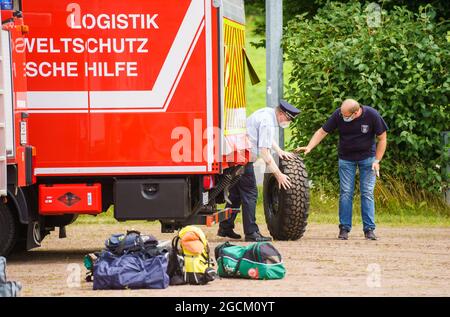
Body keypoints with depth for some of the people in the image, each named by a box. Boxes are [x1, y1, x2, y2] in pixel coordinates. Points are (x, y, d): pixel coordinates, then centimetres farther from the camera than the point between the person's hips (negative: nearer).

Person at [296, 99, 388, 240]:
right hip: (346, 158, 1)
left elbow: (382, 138, -9)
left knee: (367, 193, -5)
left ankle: (369, 229, -1)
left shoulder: (372, 116, -20)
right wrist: (309, 147, -20)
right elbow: (322, 131, -8)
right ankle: (344, 229, 2)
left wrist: (377, 161, -12)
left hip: (367, 158, -1)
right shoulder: (338, 115, -18)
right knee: (345, 193, -4)